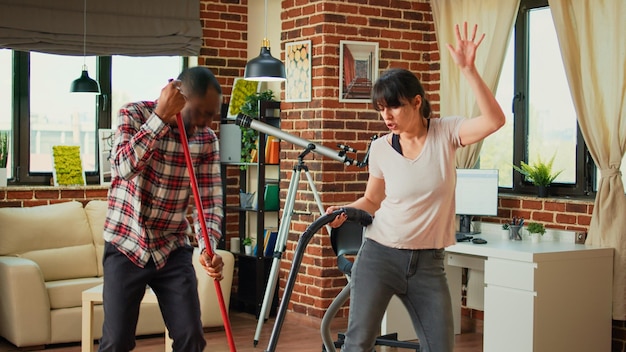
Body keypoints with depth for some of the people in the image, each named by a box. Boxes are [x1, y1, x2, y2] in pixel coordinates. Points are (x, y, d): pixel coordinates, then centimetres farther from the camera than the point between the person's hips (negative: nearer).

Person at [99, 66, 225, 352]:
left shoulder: (207, 140, -2)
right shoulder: (133, 114, -9)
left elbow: (210, 200, -6)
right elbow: (125, 166, -26)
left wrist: (208, 247, -23)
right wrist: (162, 116, -29)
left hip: (173, 250, 3)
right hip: (126, 246, -3)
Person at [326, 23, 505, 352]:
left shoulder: (444, 134, -5)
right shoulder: (381, 147, -2)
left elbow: (494, 120, -22)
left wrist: (468, 70, -30)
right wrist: (345, 211, -9)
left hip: (428, 262, 0)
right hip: (379, 254, 0)